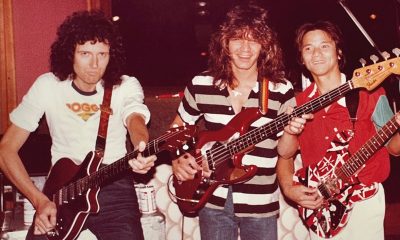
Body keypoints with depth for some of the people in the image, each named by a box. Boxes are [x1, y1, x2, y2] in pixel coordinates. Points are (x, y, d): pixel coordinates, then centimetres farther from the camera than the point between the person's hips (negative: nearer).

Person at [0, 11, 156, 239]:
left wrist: (142, 149, -50)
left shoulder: (126, 86, -4)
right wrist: (39, 200, -11)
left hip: (114, 185, -1)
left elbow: (135, 120, -26)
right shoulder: (47, 86, -3)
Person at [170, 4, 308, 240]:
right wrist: (177, 160, -4)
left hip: (260, 203, -1)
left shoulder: (281, 90, -6)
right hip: (213, 199, 1)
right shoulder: (201, 84, -3)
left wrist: (290, 132, -22)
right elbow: (177, 128, 12)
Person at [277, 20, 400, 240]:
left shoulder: (369, 94, -5)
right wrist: (289, 189, -7)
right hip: (316, 204, 3)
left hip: (363, 199, -2)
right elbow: (285, 156, 11)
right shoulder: (297, 105, 3)